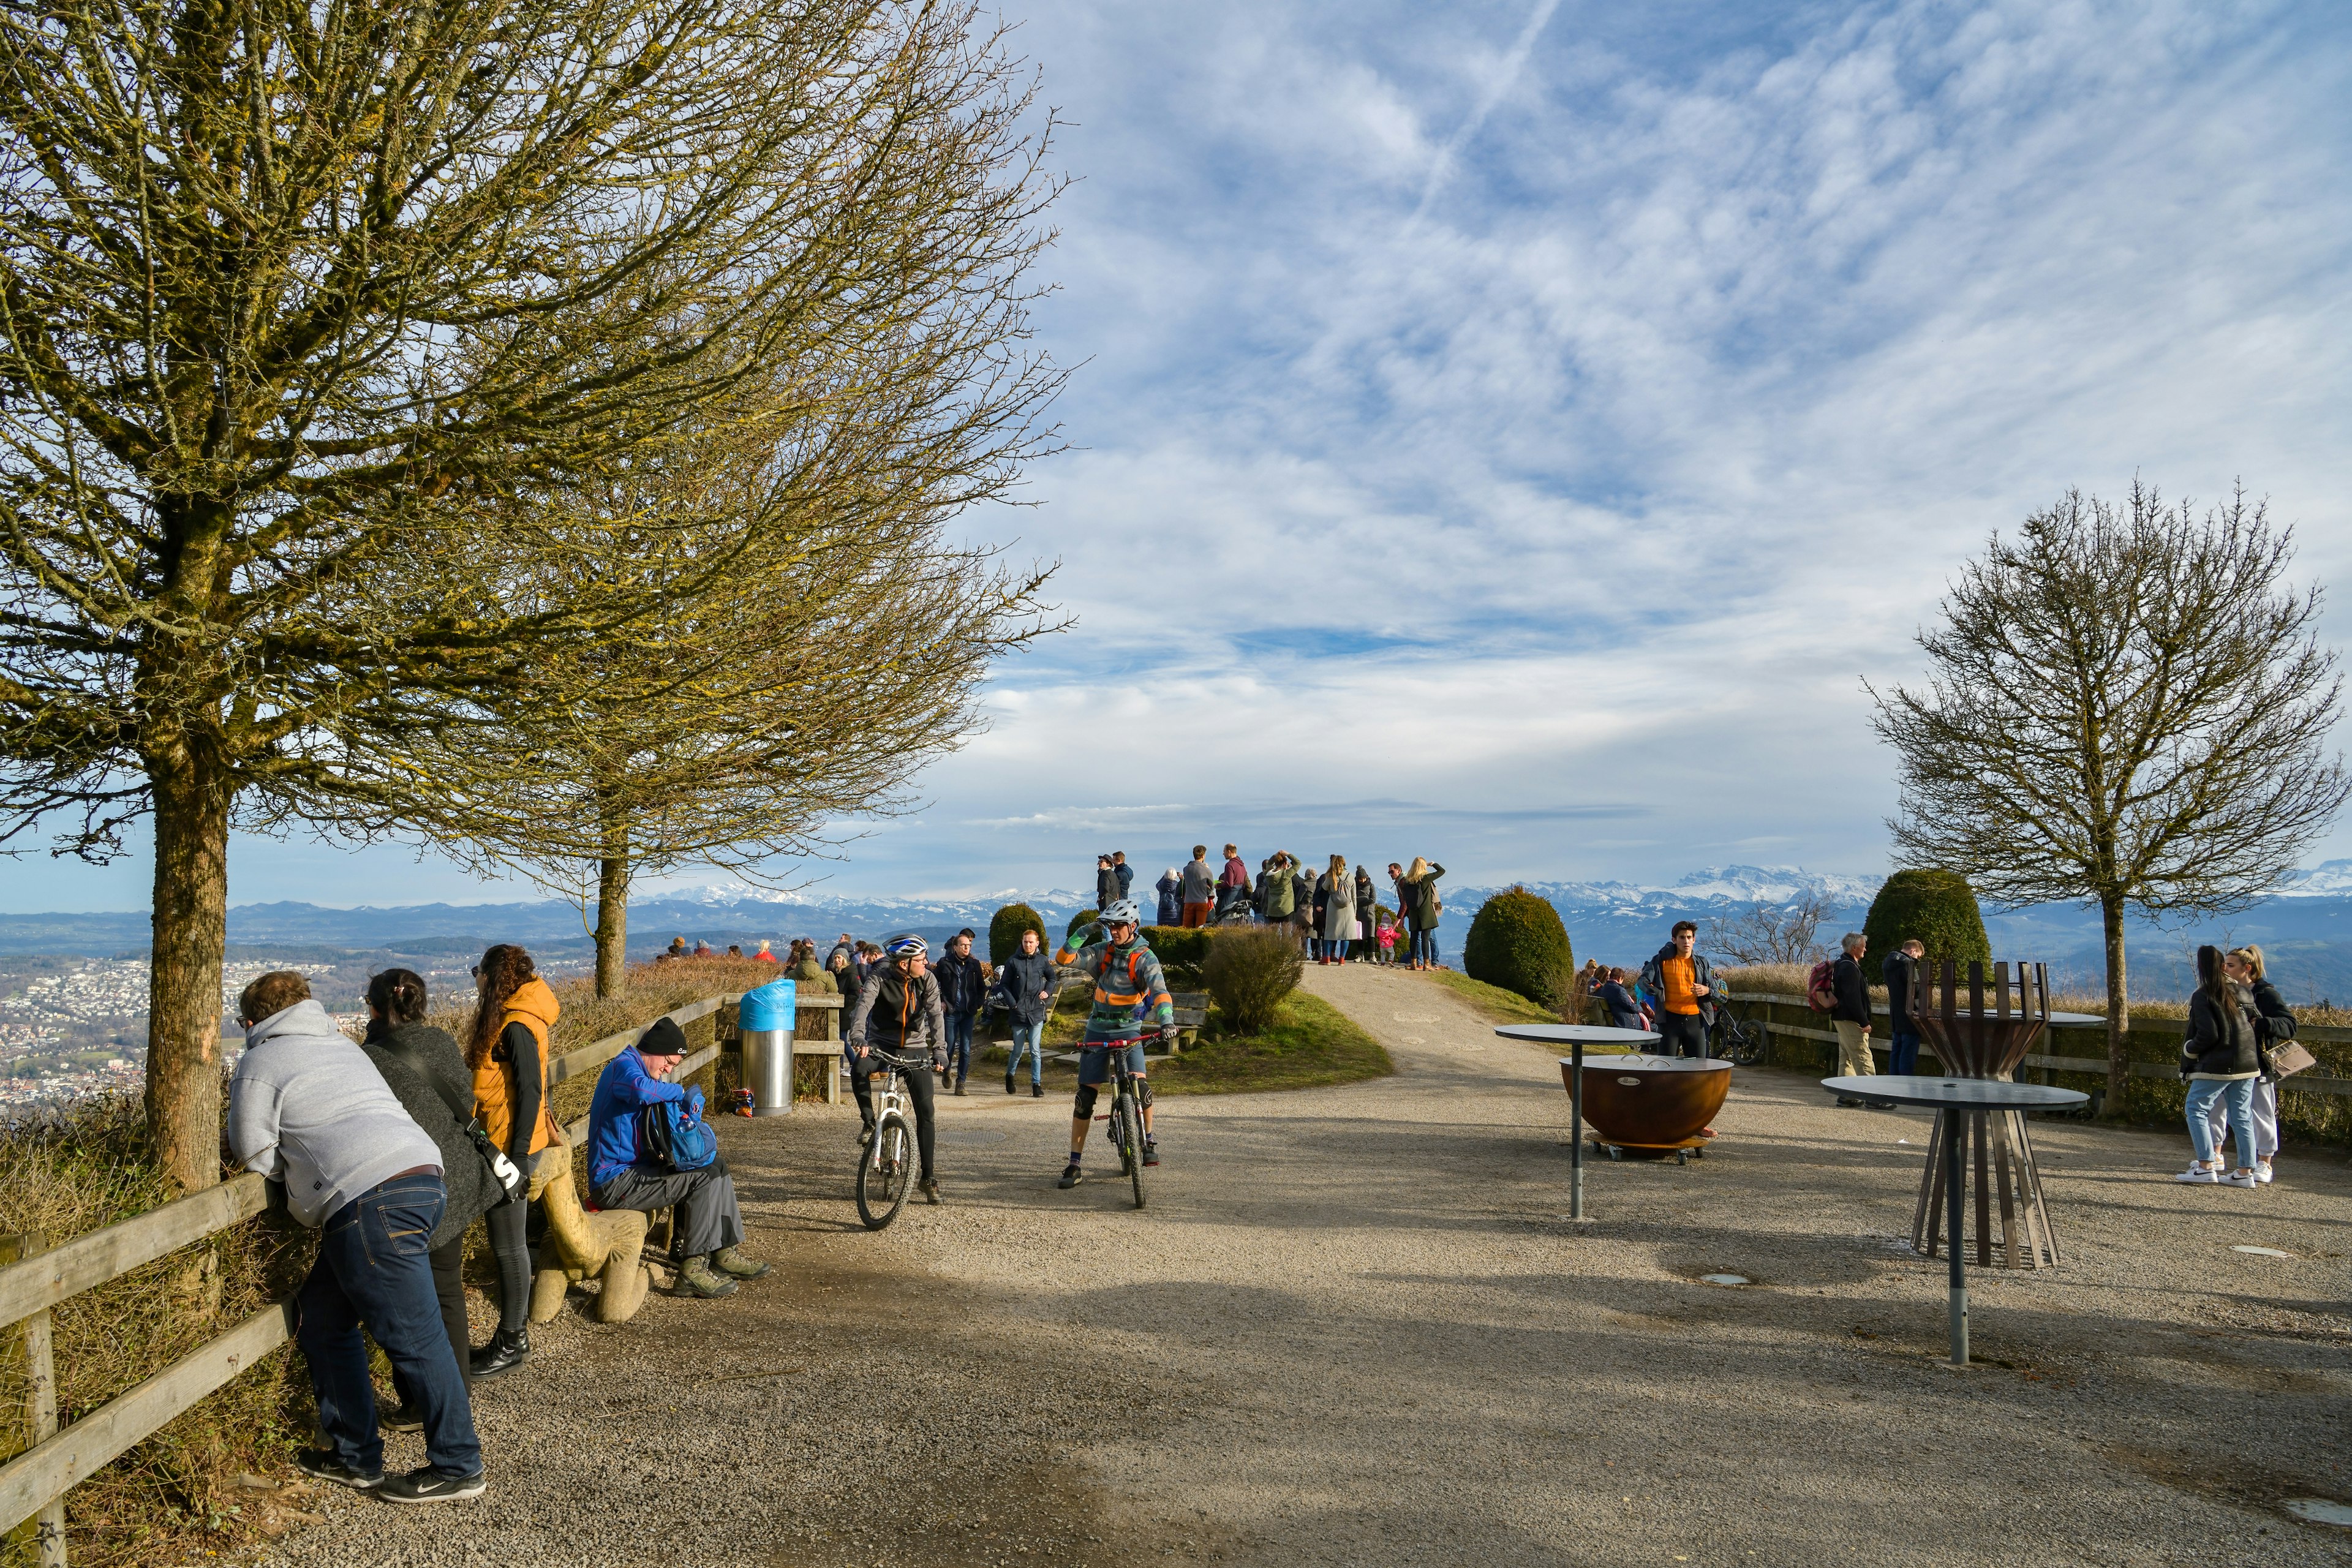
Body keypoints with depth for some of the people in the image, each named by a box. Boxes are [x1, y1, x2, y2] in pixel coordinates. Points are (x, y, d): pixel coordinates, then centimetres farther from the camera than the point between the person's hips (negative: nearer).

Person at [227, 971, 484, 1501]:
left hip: (372, 1202, -9)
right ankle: (354, 1456, 25)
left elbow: (256, 1158, 6)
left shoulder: (259, 1064, 5)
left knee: (413, 1338, -3)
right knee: (320, 1315, 19)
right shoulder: (342, 1045, 27)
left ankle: (458, 1466, 3)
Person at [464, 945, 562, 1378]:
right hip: (502, 1146, 10)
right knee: (510, 1244, 15)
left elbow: (529, 1092, -21)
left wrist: (517, 1158, -21)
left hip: (511, 1148, -10)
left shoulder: (516, 1027, -17)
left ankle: (512, 1343, 10)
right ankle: (514, 1334, 24)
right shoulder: (510, 1020, 13)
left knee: (508, 1246, 0)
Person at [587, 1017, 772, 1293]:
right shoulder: (623, 1066, -14)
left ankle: (726, 1250, 10)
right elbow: (641, 1089, -40)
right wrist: (681, 1092, -22)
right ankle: (694, 1270, -16)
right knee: (704, 1179, -19)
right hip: (614, 1183, -11)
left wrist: (693, 1101, -2)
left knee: (716, 1165, 12)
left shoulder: (653, 1074, 18)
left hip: (636, 1169, 11)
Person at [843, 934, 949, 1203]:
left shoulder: (927, 980, -10)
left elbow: (935, 1015, -18)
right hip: (882, 1044, -2)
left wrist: (940, 1050, -33)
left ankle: (928, 1179, 4)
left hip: (915, 1049, 2)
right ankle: (870, 1123, -10)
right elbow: (863, 1004, -33)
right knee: (859, 1069, -35)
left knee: (925, 1111, -5)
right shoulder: (880, 978, -17)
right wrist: (857, 1036, -51)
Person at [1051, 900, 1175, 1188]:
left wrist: (1166, 1021, -41)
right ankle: (1074, 1164, 5)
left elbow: (1160, 990, -24)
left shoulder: (1145, 957, -10)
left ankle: (1150, 1139, 7)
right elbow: (1064, 959, -4)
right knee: (1085, 1095, -1)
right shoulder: (1102, 951, 2)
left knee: (1139, 1084, -21)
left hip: (1129, 1030, -3)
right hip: (1098, 1030, 3)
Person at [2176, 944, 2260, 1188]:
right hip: (2247, 1065, 7)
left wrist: (2189, 1049, 0)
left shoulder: (2202, 997, -11)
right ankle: (2246, 1172, 10)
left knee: (2197, 1110, 1)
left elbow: (2208, 1035, -15)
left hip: (2216, 1066, -7)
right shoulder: (2238, 991, 8)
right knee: (2242, 1117, 9)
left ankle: (2206, 1166, -6)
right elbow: (2255, 1023, 11)